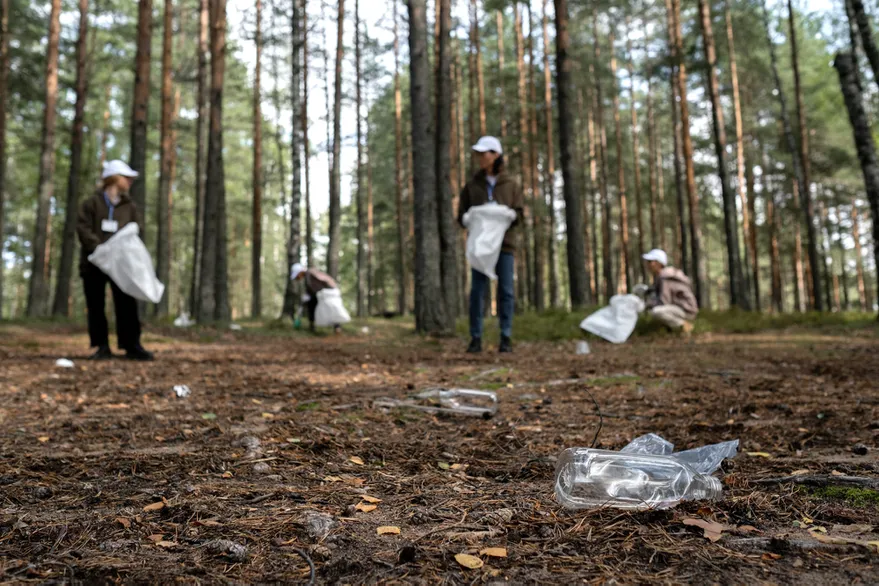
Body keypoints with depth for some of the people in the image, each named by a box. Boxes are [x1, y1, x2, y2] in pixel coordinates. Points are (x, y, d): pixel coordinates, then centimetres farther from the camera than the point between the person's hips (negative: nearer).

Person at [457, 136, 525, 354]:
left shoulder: (511, 185, 8)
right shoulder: (472, 185, 10)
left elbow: (518, 213, 4)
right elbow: (462, 216, 9)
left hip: (504, 243, 0)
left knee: (506, 291, 0)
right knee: (477, 290, -2)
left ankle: (506, 338, 7)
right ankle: (476, 338, 4)